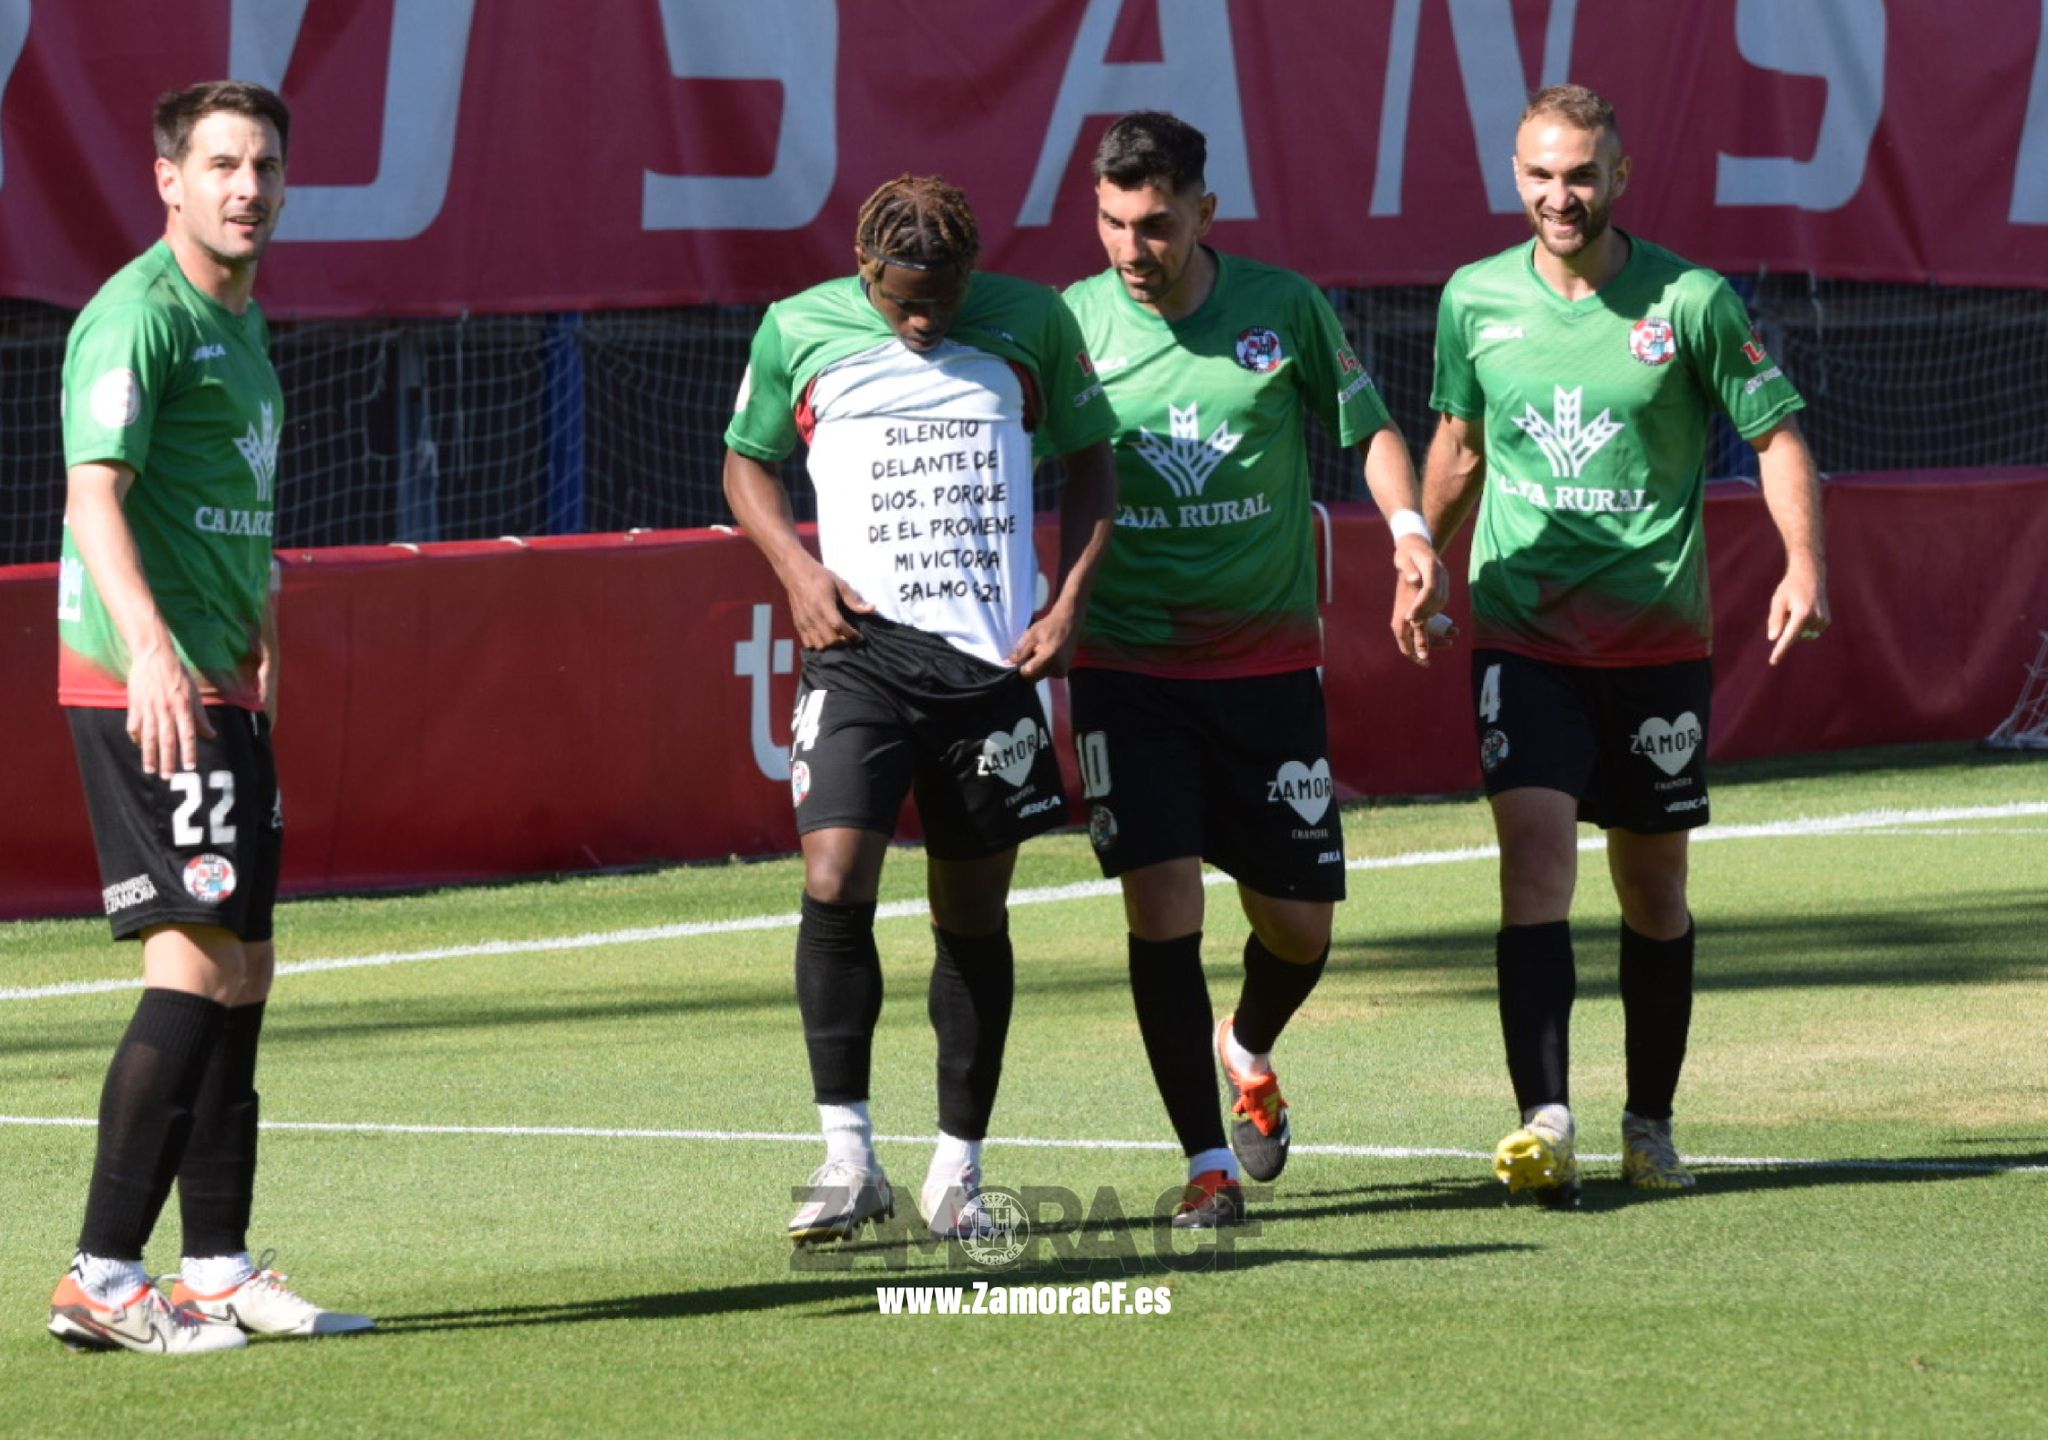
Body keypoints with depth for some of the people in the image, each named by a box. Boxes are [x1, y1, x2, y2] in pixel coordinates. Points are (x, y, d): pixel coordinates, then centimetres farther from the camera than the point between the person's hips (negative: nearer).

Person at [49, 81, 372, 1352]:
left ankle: (219, 1272, 17)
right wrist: (150, 649, -38)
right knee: (195, 962, -15)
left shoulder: (243, 321, 18)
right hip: (145, 684, -10)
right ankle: (103, 1279, -15)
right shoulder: (140, 315, -13)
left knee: (242, 970, 11)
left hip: (224, 685, 10)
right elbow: (95, 493, -25)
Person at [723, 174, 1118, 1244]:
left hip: (996, 658, 1)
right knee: (834, 883, -18)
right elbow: (748, 461, 17)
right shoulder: (797, 332, 4)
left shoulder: (1032, 324, 5)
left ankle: (958, 1171, 17)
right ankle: (848, 1157, -10)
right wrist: (797, 566, -1)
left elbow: (1090, 459, 15)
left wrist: (1070, 599, 2)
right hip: (862, 646, -1)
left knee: (974, 914, 7)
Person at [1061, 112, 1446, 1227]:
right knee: (1161, 906, -13)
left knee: (1297, 921, 4)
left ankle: (1248, 1052, 39)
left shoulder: (1285, 309, -2)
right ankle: (1207, 1163, -3)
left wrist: (1409, 530, -6)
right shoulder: (1071, 323, -4)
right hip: (1126, 666, -1)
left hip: (1268, 662, 1)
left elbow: (1368, 428, 10)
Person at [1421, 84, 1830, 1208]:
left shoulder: (1693, 303, -5)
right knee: (1535, 851, -17)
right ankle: (1544, 1118, -26)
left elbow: (1776, 435, 1)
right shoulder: (1476, 302, 3)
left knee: (1653, 887, 8)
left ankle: (1651, 1122, 23)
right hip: (1522, 637, 0)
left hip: (1657, 639, 0)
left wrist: (1802, 565, -14)